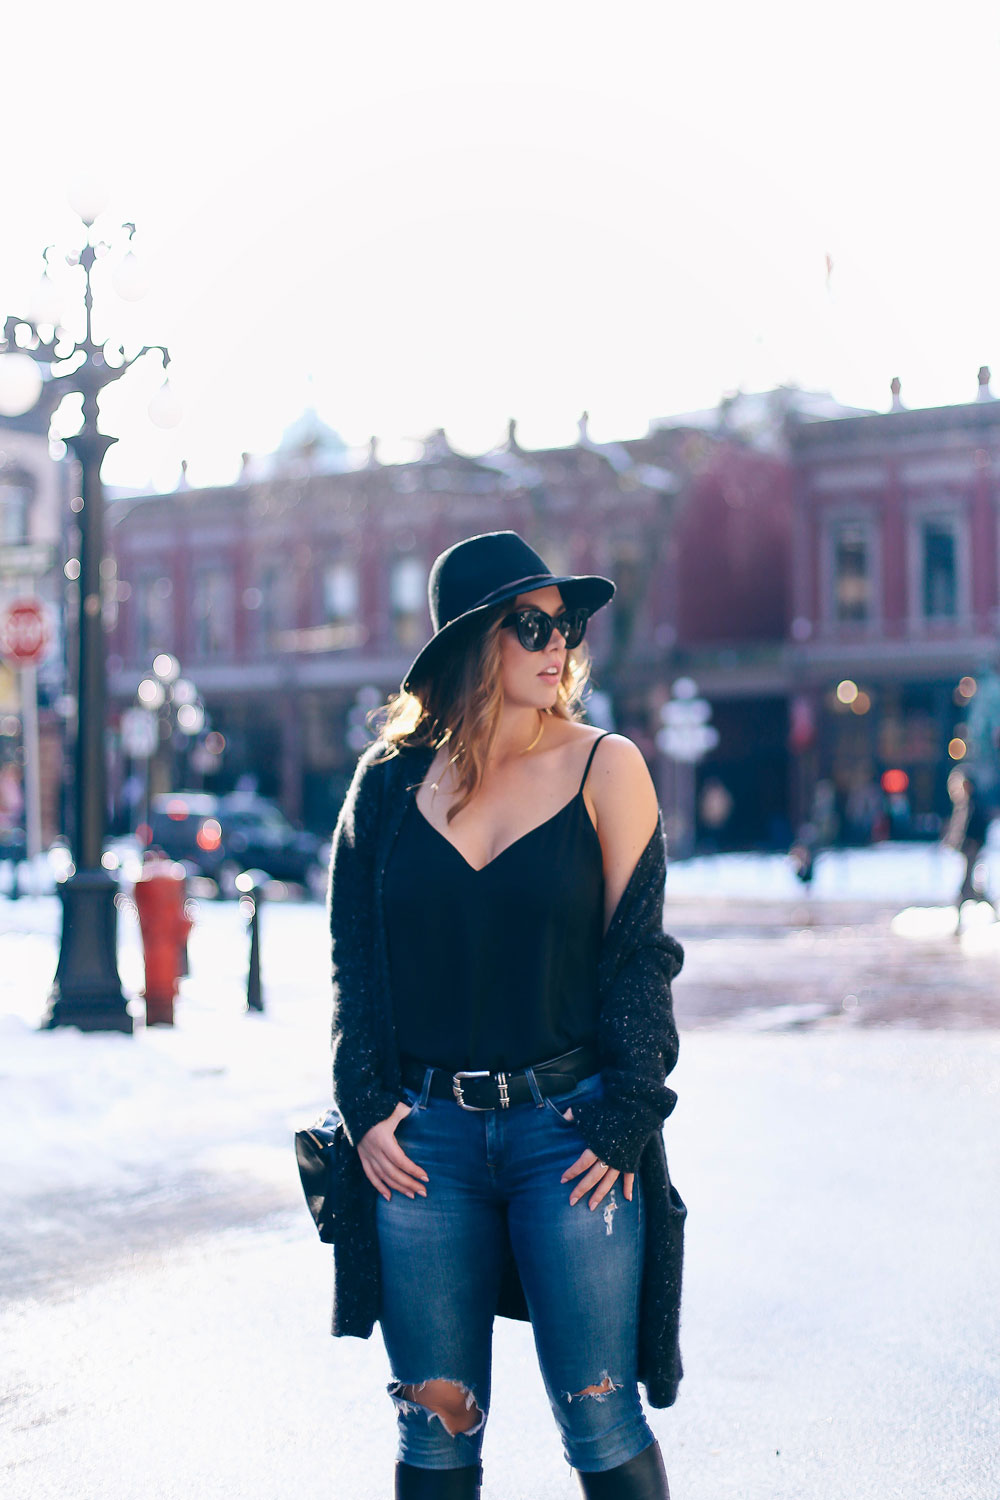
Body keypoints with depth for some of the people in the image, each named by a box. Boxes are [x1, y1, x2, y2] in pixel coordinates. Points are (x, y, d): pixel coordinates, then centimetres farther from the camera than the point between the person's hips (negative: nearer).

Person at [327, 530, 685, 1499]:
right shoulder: (391, 780, 6)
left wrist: (623, 1125, -6)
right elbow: (354, 960, 9)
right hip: (422, 1137, 2)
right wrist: (366, 1108, -1)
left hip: (568, 1129, -2)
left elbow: (638, 956, 0)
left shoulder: (603, 767, 1)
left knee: (600, 1420, 0)